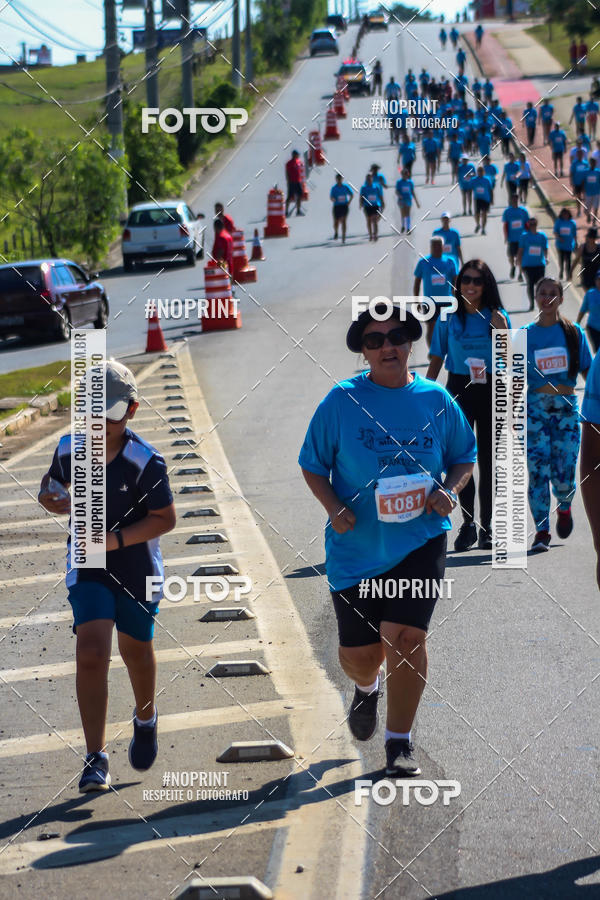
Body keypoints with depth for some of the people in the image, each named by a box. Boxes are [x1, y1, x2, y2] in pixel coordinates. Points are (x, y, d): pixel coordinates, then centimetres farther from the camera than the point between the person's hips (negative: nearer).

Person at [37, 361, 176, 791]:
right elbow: (54, 482, 14)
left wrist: (115, 539, -24)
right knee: (91, 654, -14)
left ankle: (146, 719, 50)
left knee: (136, 651, 18)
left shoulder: (146, 462, -19)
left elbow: (165, 518, -13)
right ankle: (96, 759, -12)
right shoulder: (69, 448, -7)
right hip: (88, 567, 1)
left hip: (136, 566, -1)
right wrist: (51, 497, -11)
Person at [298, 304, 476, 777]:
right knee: (359, 654, 5)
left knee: (404, 636, -15)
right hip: (356, 546, 0)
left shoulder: (436, 400, 1)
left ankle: (400, 742, 1)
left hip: (419, 541, 0)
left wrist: (450, 490, -6)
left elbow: (465, 457, 14)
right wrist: (333, 507, -13)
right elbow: (313, 465, 4)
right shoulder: (341, 401, -3)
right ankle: (367, 688, 44)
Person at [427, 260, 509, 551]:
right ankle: (467, 524, -1)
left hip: (491, 390, 0)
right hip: (459, 389, 0)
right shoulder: (449, 319, 3)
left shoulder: (497, 317, 2)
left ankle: (486, 527, 10)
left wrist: (501, 332, -14)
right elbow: (437, 359, 7)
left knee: (487, 459, 4)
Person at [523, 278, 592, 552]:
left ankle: (564, 508, 28)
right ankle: (541, 530, -2)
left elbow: (587, 371, 9)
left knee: (564, 474, -5)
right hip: (535, 408, 0)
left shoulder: (574, 333, 6)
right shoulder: (525, 334, 6)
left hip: (566, 408, 0)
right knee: (537, 470, -10)